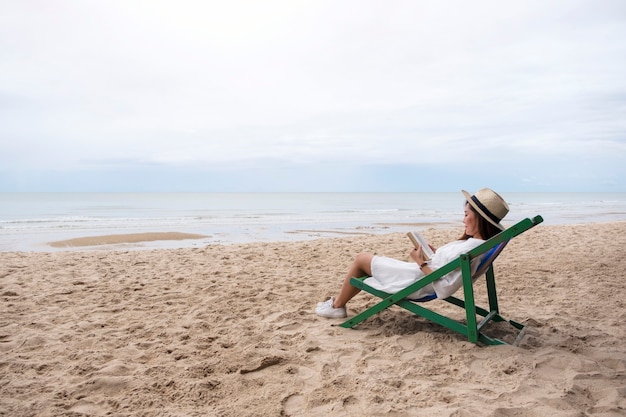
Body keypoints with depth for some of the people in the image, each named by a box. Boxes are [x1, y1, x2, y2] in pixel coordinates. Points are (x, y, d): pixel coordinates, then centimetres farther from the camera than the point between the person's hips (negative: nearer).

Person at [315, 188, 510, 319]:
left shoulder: (469, 249, -29)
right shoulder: (478, 243, 0)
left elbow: (444, 288, -31)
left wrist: (421, 263, -23)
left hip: (413, 281, -10)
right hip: (418, 276, 10)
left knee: (361, 259, 6)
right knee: (369, 260, 23)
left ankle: (336, 305, 23)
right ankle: (340, 299, 33)